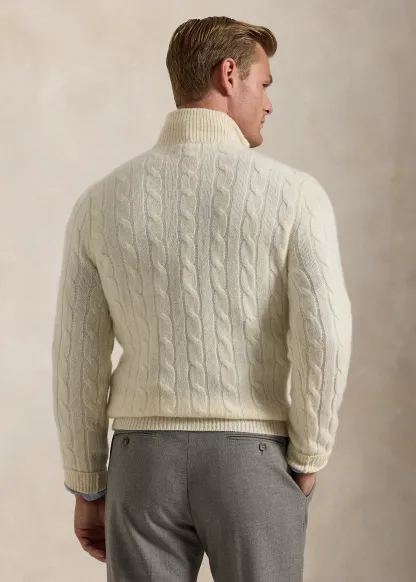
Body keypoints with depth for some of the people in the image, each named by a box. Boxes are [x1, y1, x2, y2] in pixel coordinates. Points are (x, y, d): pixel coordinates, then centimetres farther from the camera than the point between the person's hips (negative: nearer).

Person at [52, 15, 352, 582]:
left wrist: (88, 490, 12)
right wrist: (306, 463, -2)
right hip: (253, 466, -2)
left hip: (146, 462, 2)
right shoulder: (293, 192, -9)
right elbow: (324, 339, -19)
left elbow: (78, 359, 2)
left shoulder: (101, 201, 0)